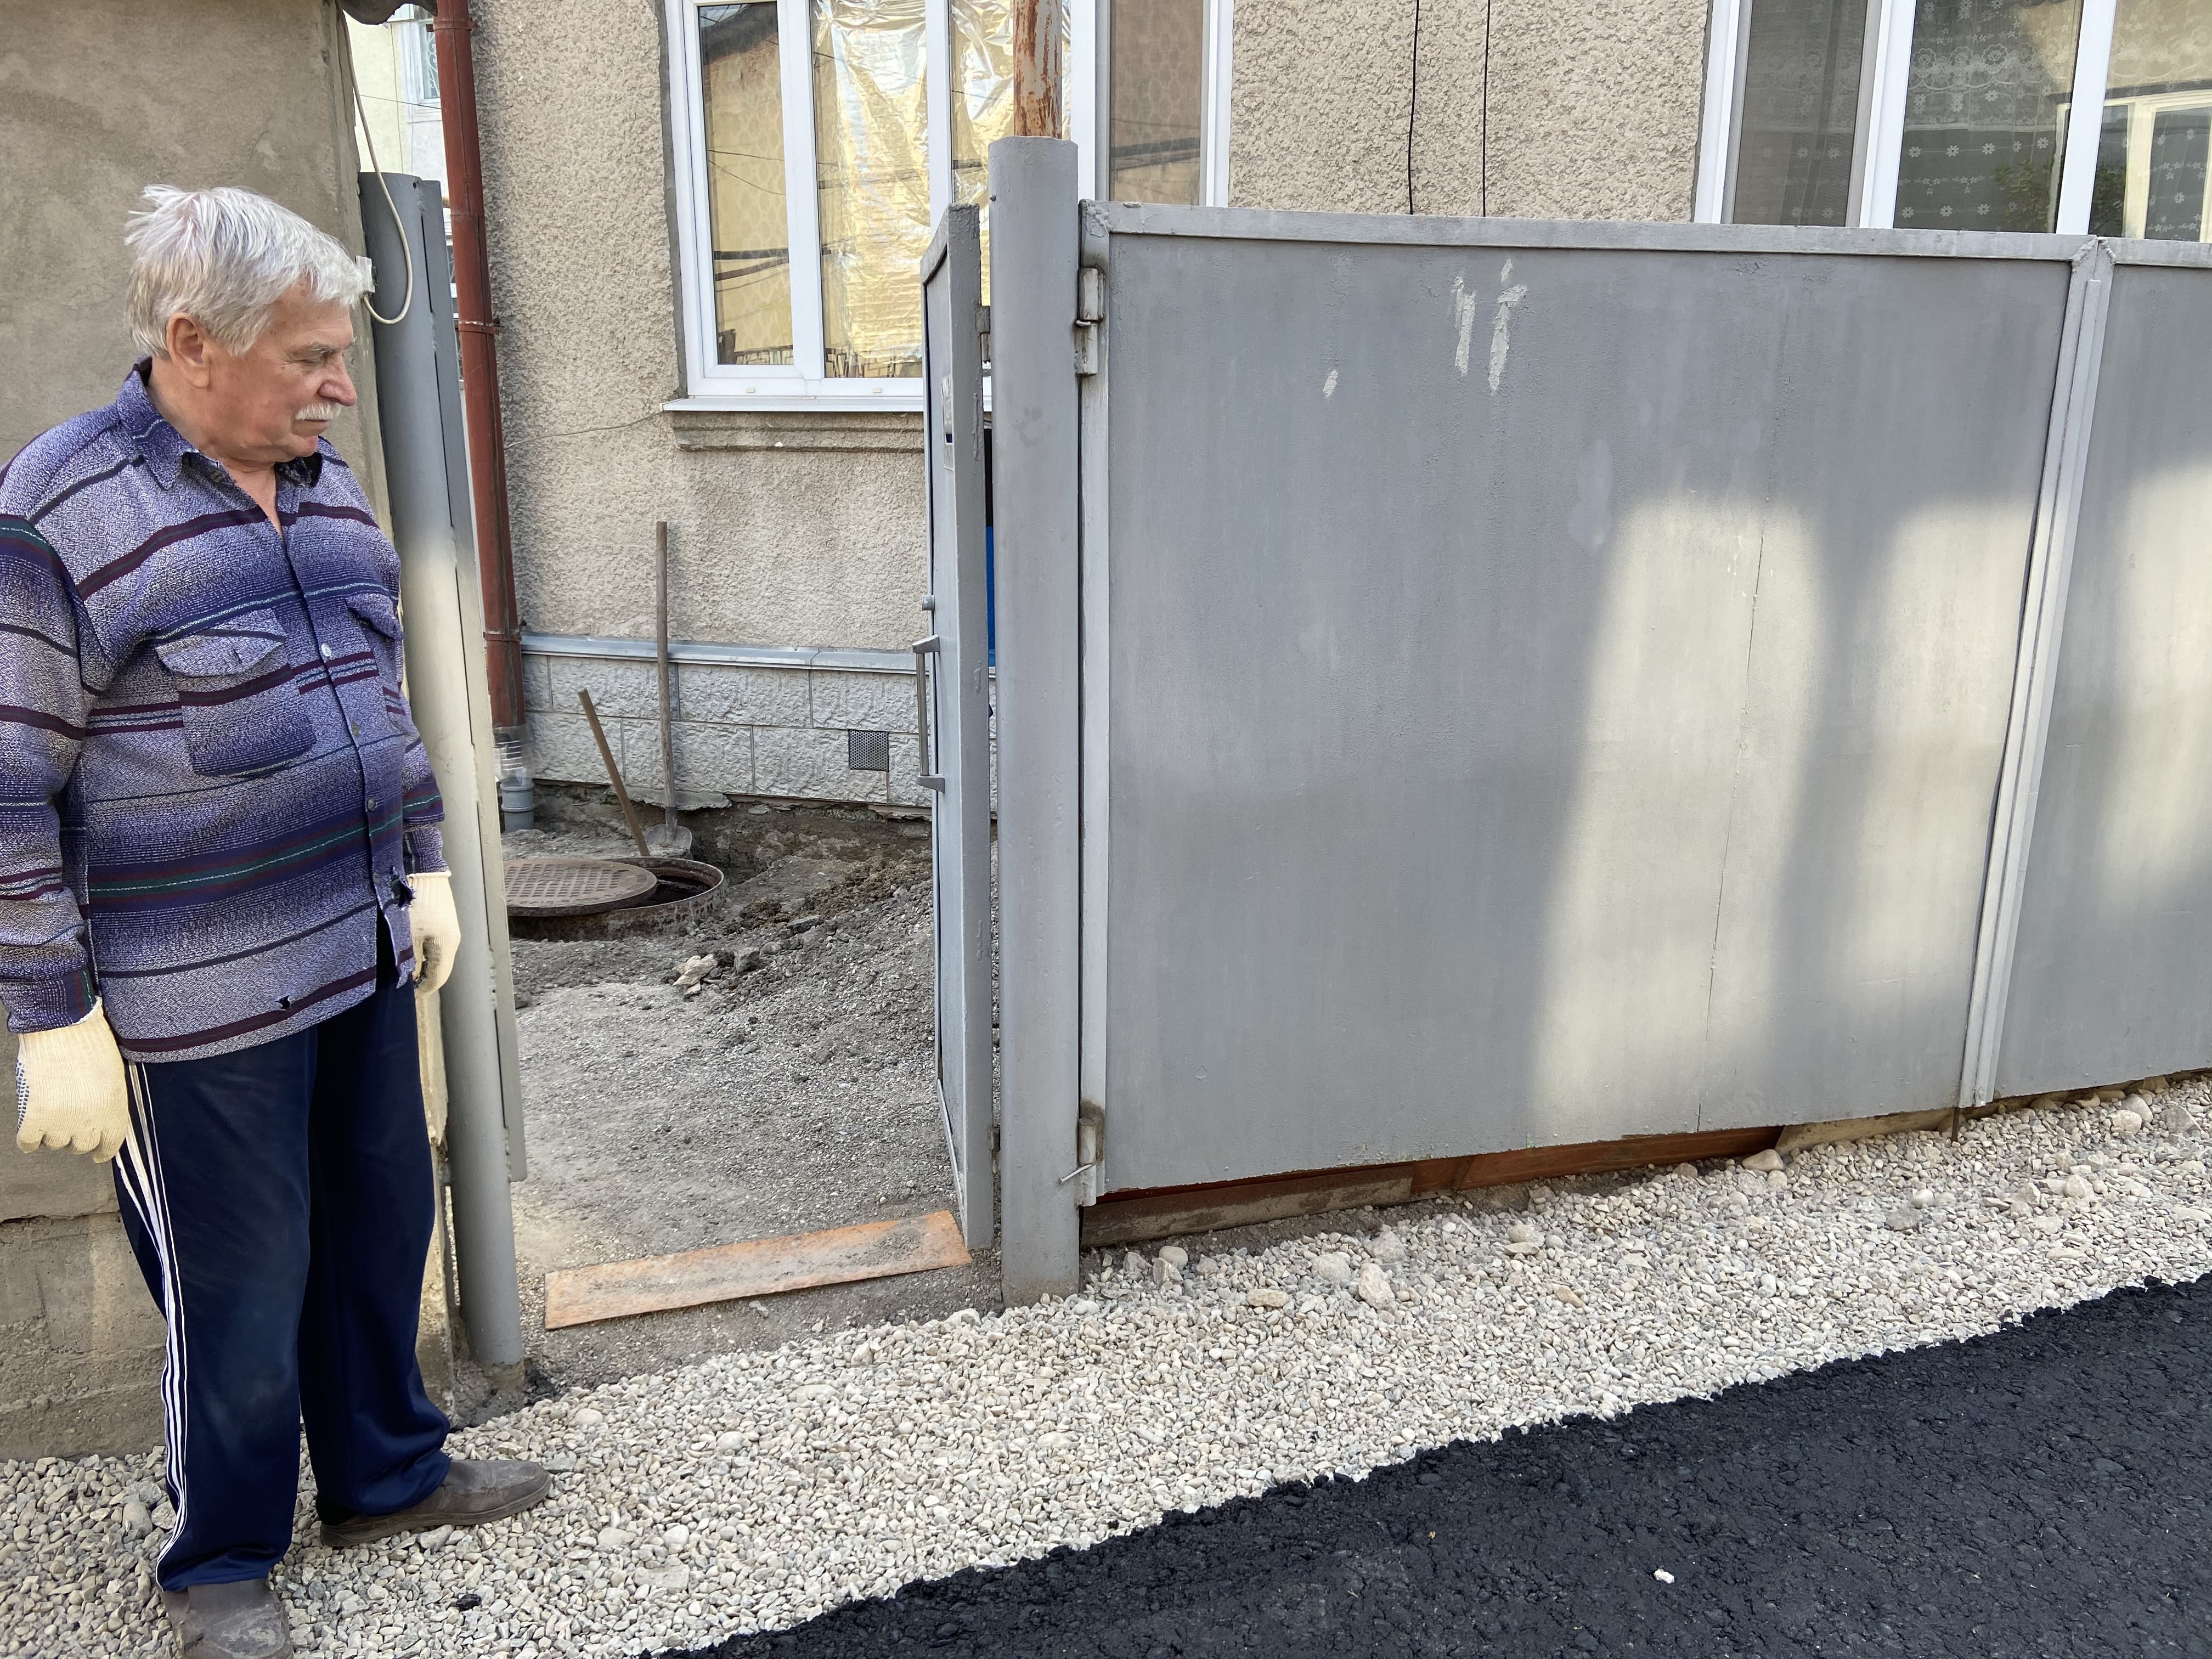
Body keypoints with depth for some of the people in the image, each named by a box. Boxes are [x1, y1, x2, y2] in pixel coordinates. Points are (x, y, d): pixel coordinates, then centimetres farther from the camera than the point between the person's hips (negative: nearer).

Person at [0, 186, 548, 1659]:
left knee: (380, 1231, 18)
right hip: (199, 998, -7)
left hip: (363, 956, 7)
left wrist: (426, 872, 16)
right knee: (241, 1286, 8)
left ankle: (387, 1474, 40)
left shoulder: (327, 484, 8)